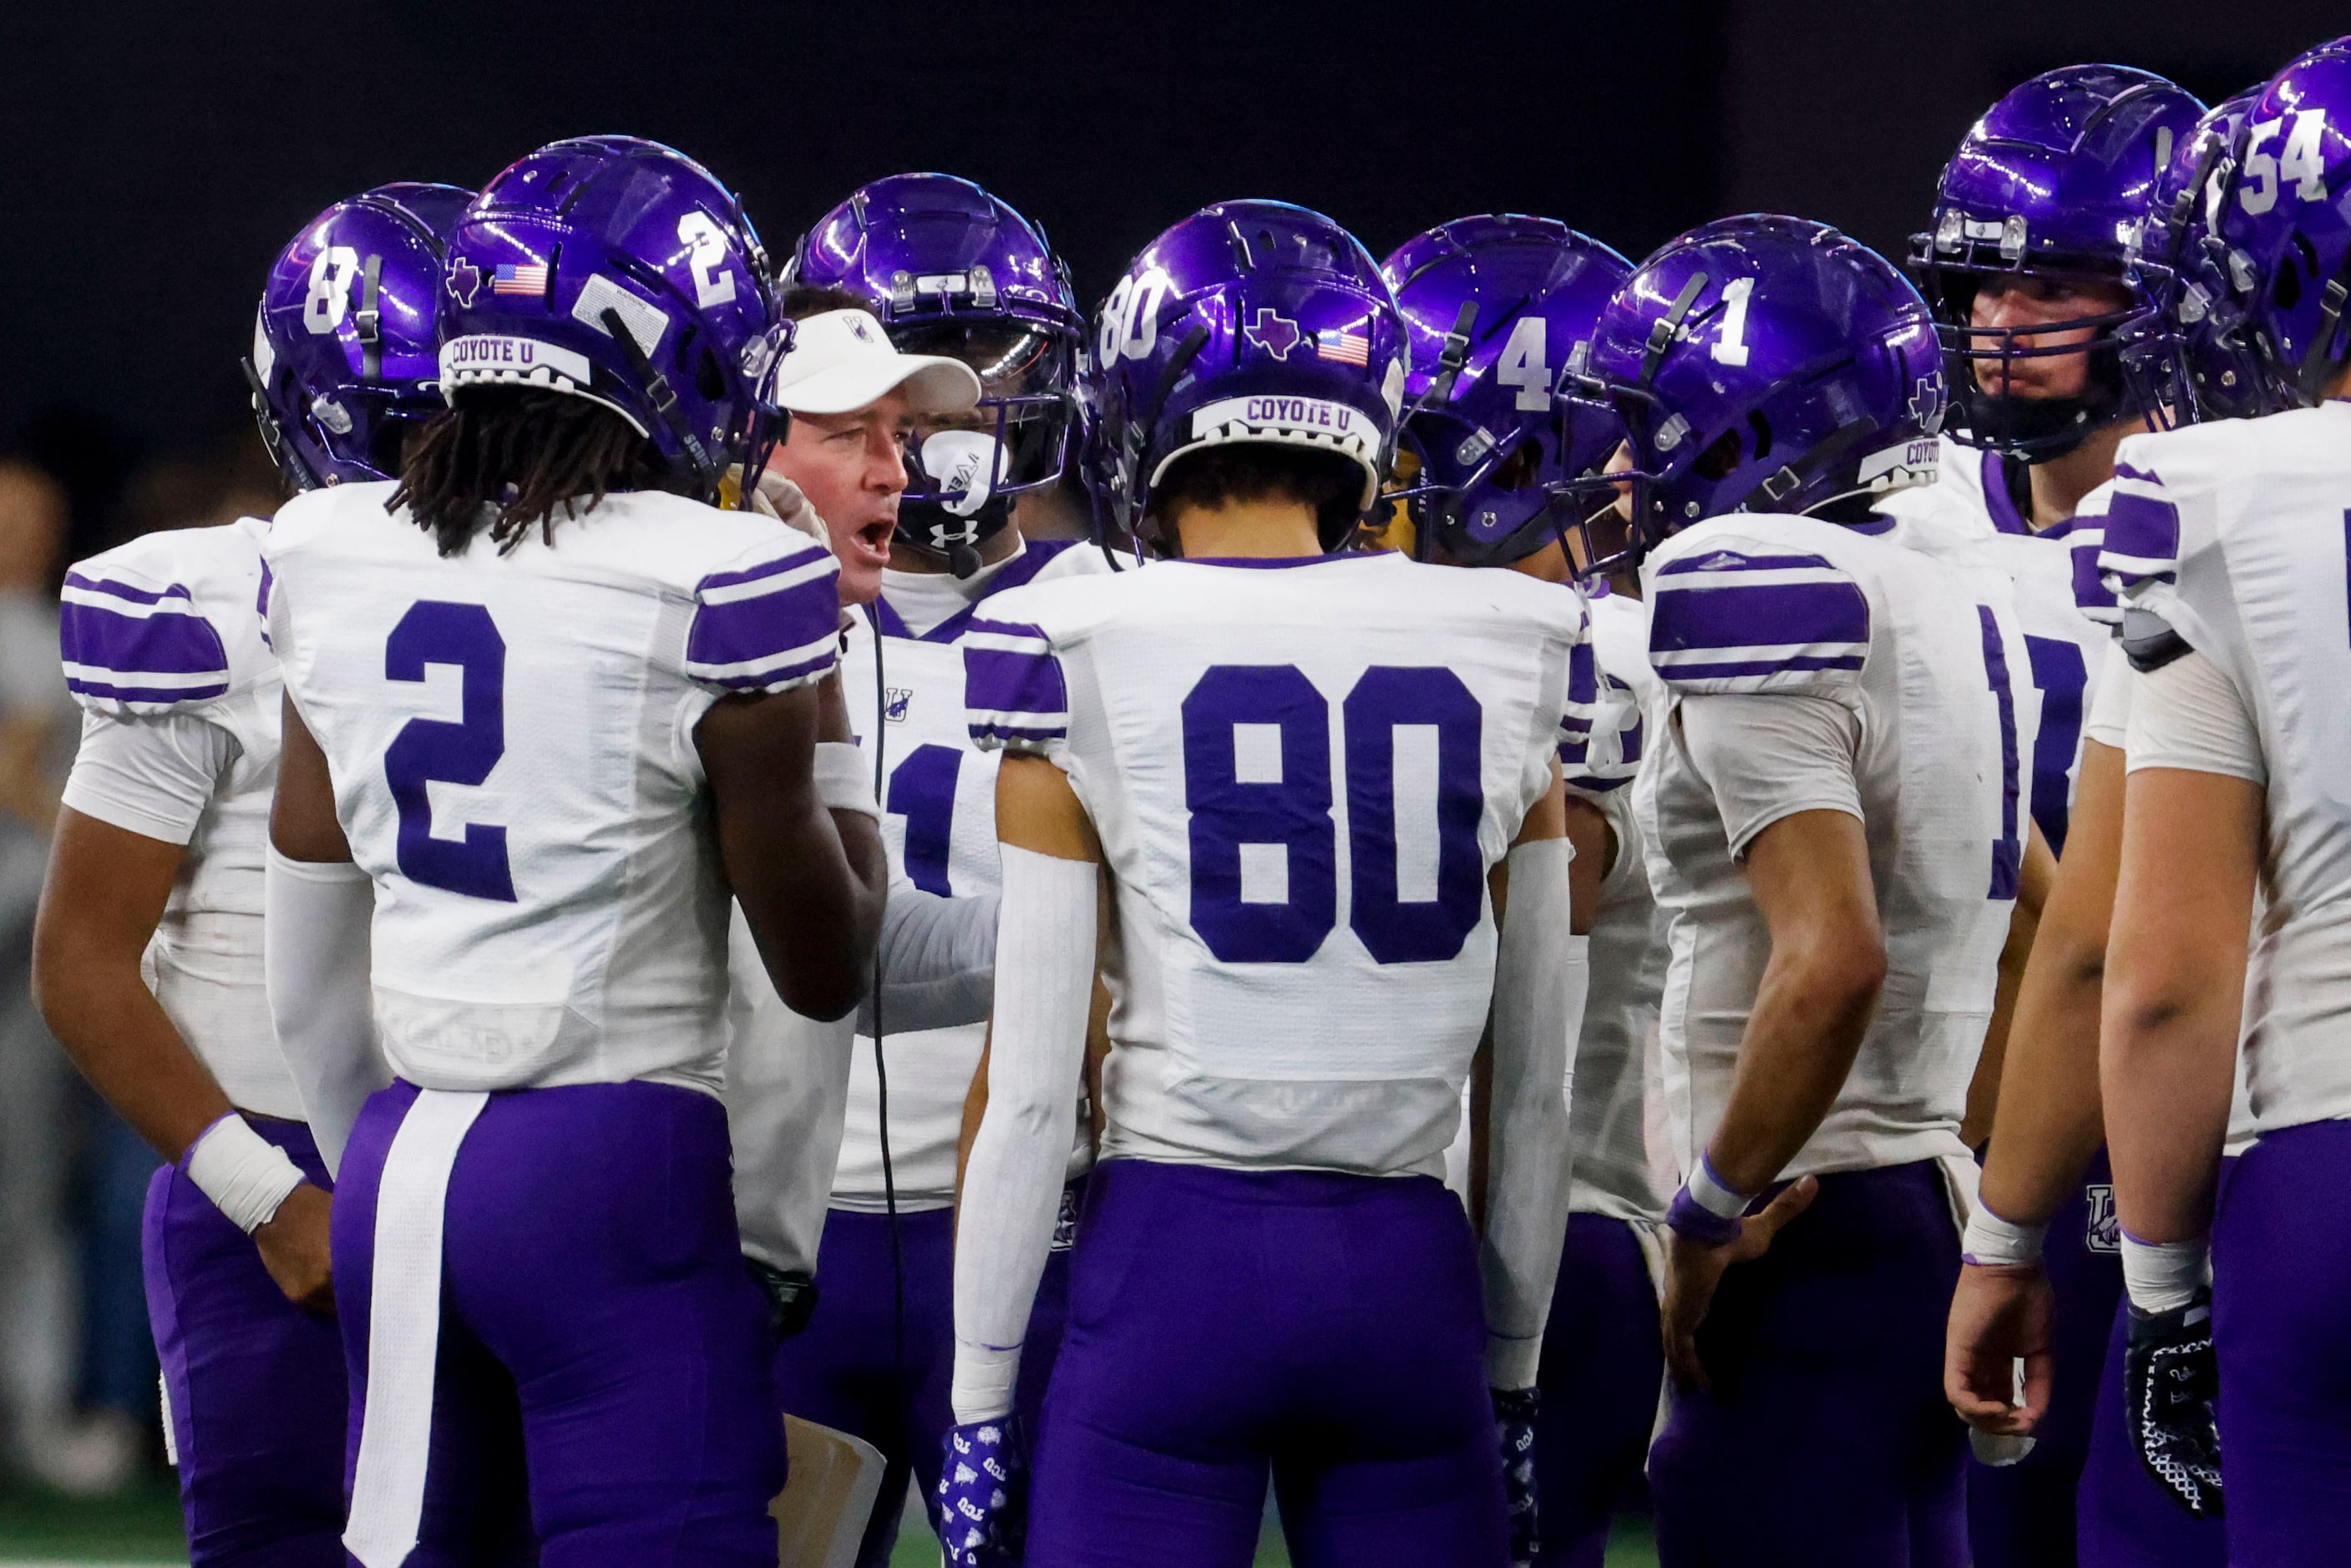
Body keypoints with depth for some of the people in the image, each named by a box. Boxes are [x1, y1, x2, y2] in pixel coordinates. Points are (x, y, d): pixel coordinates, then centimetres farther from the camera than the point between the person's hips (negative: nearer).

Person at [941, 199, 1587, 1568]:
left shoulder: (1083, 659, -4)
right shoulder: (1502, 660, 5)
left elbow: (1031, 1090, -4)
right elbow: (1537, 1084, 9)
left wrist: (979, 1401, 3)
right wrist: (1514, 1377, 19)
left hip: (1172, 1264, -2)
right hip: (1411, 1279, 3)